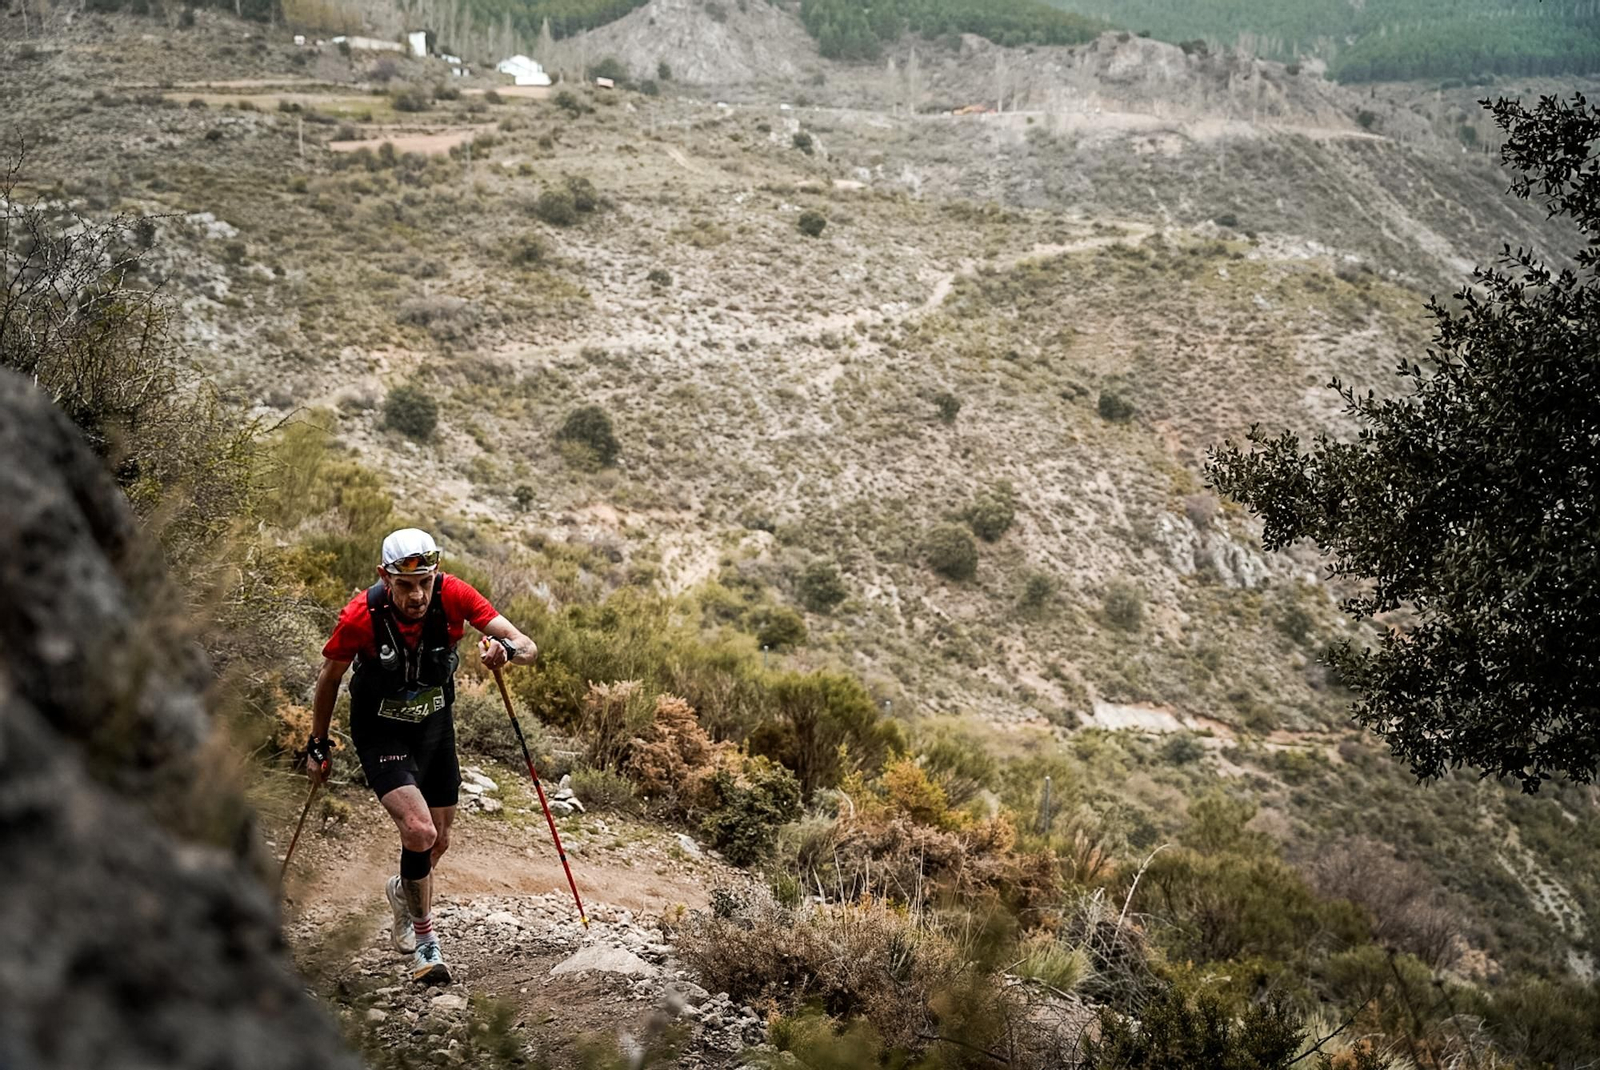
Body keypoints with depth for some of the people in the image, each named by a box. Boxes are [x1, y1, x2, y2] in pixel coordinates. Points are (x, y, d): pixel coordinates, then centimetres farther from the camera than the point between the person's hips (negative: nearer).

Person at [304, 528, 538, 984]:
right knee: (419, 831, -23)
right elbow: (329, 678, -7)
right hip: (381, 735, -3)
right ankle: (424, 936, -1)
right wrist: (318, 747, 2)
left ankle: (403, 890, 50)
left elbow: (529, 649, -22)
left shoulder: (454, 596, -22)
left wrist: (507, 649, -46)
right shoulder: (361, 617, -26)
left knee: (438, 841, 15)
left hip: (436, 726, 4)